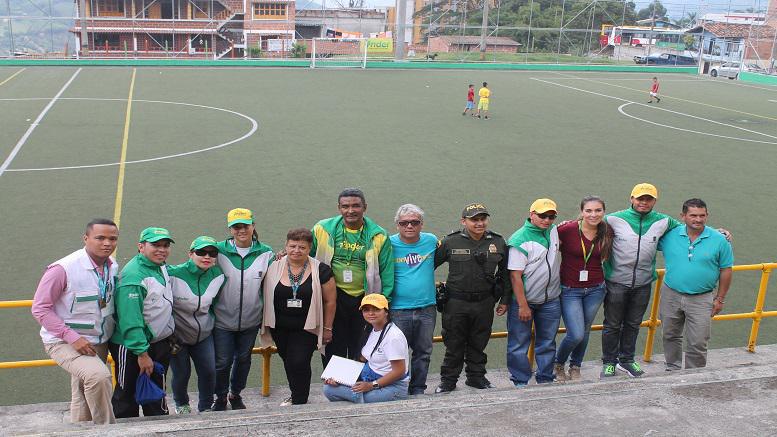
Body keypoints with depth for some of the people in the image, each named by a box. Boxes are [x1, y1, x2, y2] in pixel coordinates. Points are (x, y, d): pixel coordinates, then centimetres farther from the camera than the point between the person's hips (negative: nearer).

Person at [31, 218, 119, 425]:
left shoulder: (113, 267, 0)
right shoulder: (63, 268, -20)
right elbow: (40, 308, -17)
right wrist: (72, 337, -24)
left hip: (99, 343, 7)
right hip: (64, 342, -7)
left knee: (83, 403, 15)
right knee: (98, 376, -30)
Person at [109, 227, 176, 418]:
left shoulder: (161, 267, 4)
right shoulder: (133, 276, -24)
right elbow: (130, 320, -27)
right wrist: (142, 353, -26)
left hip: (160, 342, 9)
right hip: (132, 345, -9)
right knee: (127, 394, 5)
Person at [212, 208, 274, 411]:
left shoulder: (266, 253, -4)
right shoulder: (219, 251, -9)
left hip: (251, 320, 2)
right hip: (223, 320, -2)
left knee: (243, 359, 19)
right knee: (222, 362, 5)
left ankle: (236, 394, 41)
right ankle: (220, 398, 30)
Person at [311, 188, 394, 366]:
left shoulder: (378, 236, 0)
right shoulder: (323, 230, -1)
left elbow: (387, 272, 2)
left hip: (365, 300, 0)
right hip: (333, 299, 0)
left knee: (360, 353, 11)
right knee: (334, 351, 9)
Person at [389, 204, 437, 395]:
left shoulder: (431, 241, 3)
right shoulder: (389, 244, -6)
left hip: (427, 309, 3)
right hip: (398, 310, -3)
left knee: (423, 352, 12)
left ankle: (418, 390, 25)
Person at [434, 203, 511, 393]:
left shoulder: (498, 242, 2)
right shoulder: (450, 242, -7)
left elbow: (505, 273, 11)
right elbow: (430, 265, 1)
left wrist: (504, 300, 11)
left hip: (484, 302, 2)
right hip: (456, 302, -2)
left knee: (478, 343, 15)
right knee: (454, 344, 6)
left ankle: (476, 376, 31)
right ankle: (448, 380, 20)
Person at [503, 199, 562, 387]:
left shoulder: (554, 230, 3)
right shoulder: (519, 240, -18)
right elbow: (515, 275, -19)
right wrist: (523, 306, -20)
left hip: (551, 300, 6)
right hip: (523, 301, -6)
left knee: (547, 342, 15)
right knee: (519, 344, 3)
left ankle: (545, 379, 28)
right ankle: (520, 382, 16)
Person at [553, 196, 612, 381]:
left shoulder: (607, 233, -2)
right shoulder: (568, 230, -17)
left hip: (595, 289, 4)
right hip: (570, 290, -4)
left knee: (585, 332, 15)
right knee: (576, 335, -8)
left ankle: (575, 368, 37)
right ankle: (557, 364, 21)